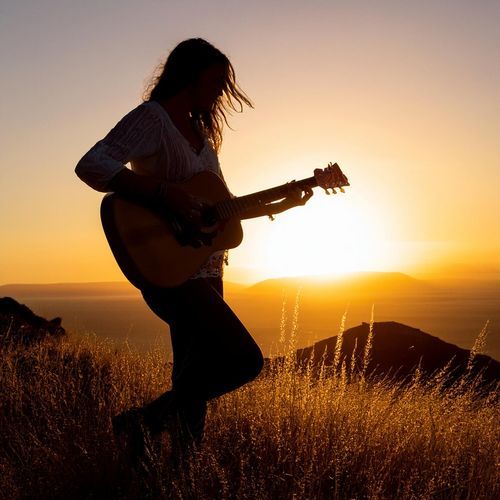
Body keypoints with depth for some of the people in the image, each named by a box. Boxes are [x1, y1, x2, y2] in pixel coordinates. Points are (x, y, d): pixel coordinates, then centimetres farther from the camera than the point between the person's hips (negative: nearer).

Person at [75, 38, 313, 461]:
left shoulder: (201, 133, 18)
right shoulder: (153, 118, -9)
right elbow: (91, 165, -23)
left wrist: (282, 204, 15)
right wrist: (165, 191, -29)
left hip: (205, 272, 9)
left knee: (194, 383, 12)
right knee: (245, 359, -17)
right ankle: (143, 422, -4)